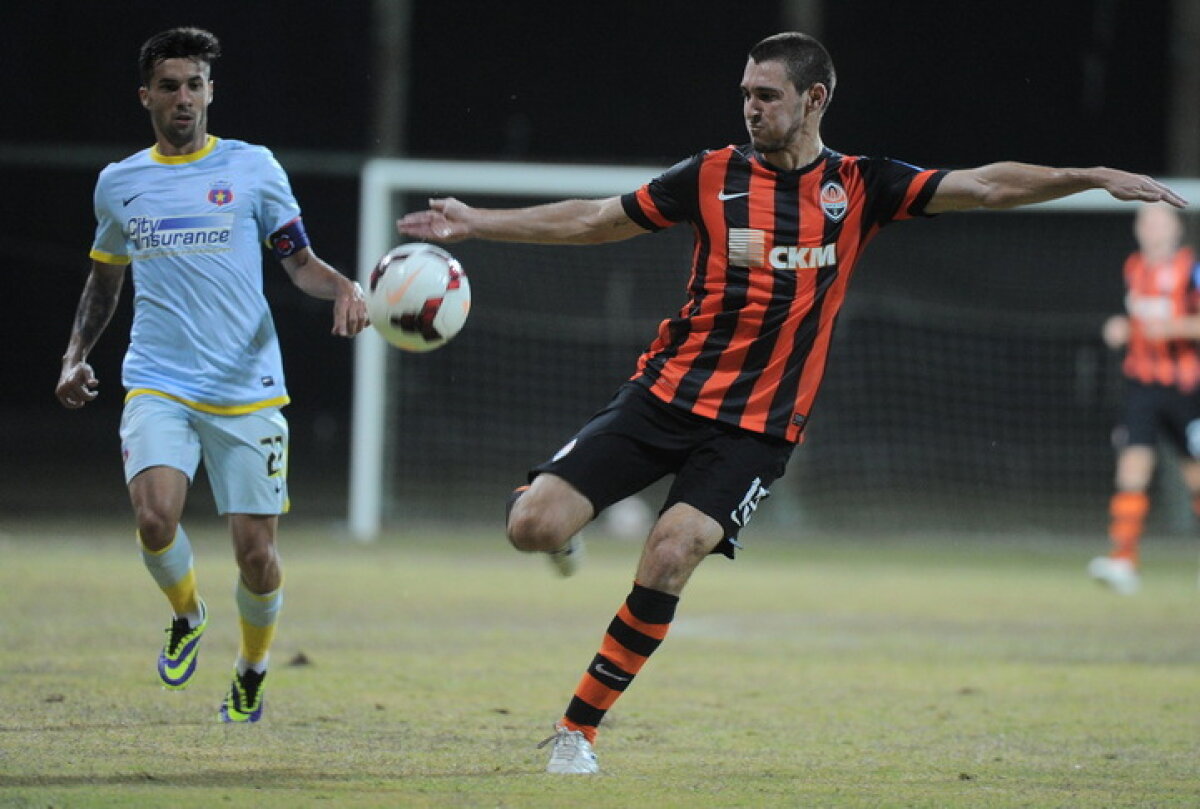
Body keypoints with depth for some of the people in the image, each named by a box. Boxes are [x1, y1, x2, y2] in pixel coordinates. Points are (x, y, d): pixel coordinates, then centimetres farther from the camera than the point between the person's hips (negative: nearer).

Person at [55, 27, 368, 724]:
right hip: (158, 387, 1)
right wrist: (77, 353, 16)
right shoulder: (118, 183, 11)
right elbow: (106, 277, 26)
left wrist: (343, 288, -14)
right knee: (155, 517, -24)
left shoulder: (253, 168, 4)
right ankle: (187, 615, 8)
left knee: (257, 553, -2)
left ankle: (252, 673, 26)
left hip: (247, 390, -1)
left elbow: (301, 262, 6)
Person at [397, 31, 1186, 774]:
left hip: (756, 427, -1)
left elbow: (985, 186, -2)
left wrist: (1094, 177, -14)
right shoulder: (714, 175, 4)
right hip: (665, 394, 1)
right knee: (534, 526, -14)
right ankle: (549, 502, 26)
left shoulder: (857, 186, 2)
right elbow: (595, 220, 12)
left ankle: (580, 726, -9)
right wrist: (476, 222, 9)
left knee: (670, 554, -24)